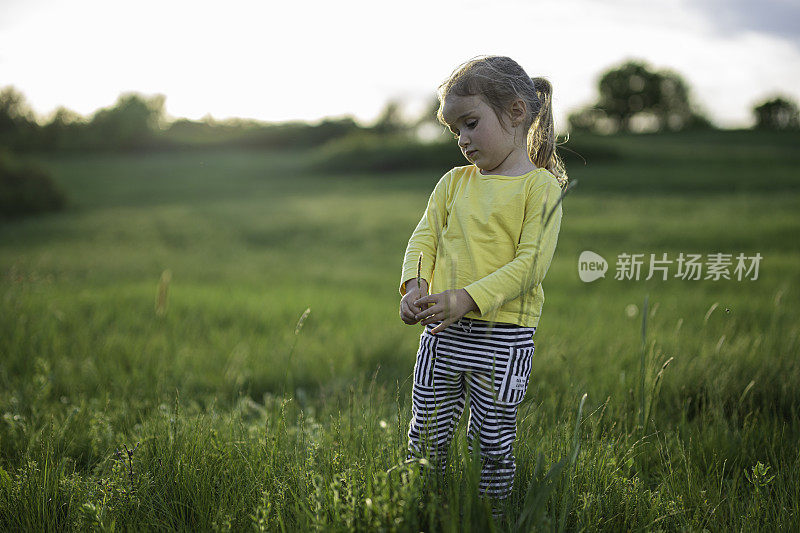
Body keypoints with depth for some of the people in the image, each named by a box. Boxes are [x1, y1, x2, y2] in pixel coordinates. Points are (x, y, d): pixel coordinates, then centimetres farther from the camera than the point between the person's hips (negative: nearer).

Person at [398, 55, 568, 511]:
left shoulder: (541, 187, -6)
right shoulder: (454, 183, 11)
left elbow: (532, 263, -14)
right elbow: (425, 238, 8)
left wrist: (469, 298, -24)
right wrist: (414, 285, -13)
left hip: (503, 335, -4)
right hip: (443, 330, 5)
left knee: (494, 442, 7)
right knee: (426, 435, 10)